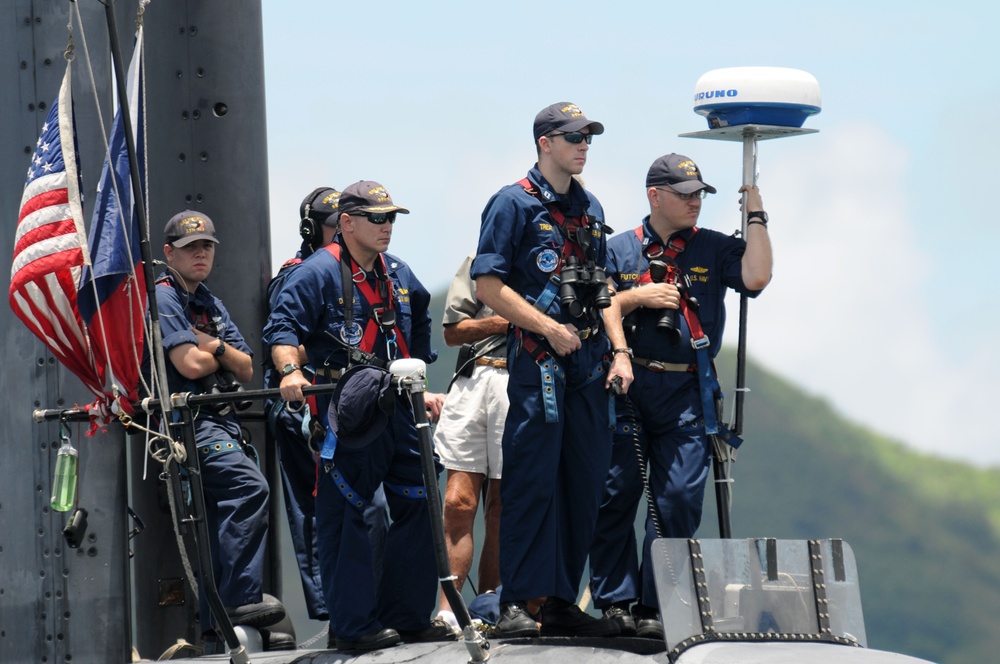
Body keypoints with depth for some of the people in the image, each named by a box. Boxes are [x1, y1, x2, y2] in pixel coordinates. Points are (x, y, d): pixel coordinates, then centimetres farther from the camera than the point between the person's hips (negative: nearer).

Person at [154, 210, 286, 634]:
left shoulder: (209, 303, 21)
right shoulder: (162, 298, -6)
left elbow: (246, 369, 14)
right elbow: (190, 364, -17)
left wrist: (214, 347, -6)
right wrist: (224, 355, 3)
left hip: (219, 421, 10)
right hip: (186, 421, -10)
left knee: (222, 512, 7)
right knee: (249, 487, -25)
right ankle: (241, 600, -27)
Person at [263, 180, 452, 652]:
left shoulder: (399, 275, 17)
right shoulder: (319, 272, -6)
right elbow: (283, 327, -14)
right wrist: (291, 371, -30)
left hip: (395, 406, 7)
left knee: (414, 506, 8)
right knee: (344, 516, -6)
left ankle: (408, 615, 17)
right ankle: (352, 625, -2)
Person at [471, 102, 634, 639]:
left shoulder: (589, 208, 17)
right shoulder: (515, 203, -4)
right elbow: (488, 285, -10)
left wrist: (619, 351, 10)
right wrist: (549, 328, -14)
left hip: (590, 362, 7)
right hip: (539, 362, -7)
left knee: (584, 483, 7)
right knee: (532, 481, -8)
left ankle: (561, 602, 12)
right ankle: (518, 603, -6)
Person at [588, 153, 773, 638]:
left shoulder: (713, 250, 11)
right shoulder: (619, 251, 10)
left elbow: (756, 276, -8)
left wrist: (755, 215, -5)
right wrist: (639, 297, -7)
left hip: (687, 395, 1)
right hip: (626, 389, -1)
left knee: (679, 499, -6)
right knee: (615, 496, -3)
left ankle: (653, 608, 0)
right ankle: (613, 602, 3)